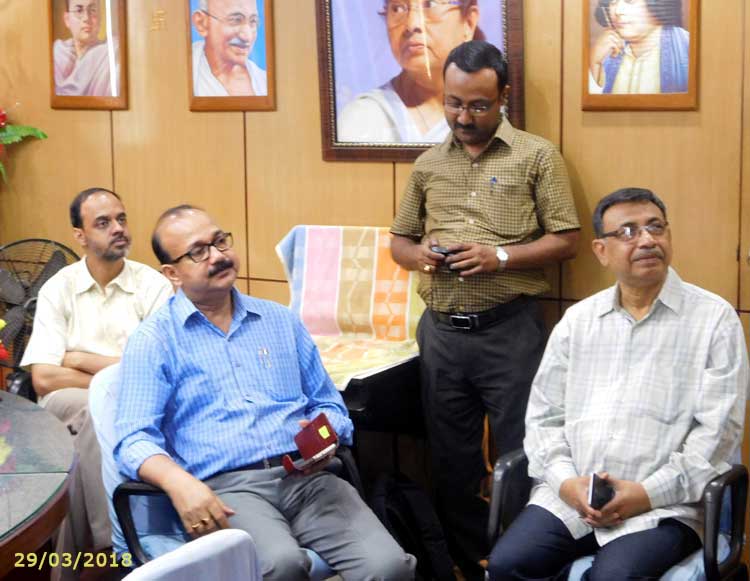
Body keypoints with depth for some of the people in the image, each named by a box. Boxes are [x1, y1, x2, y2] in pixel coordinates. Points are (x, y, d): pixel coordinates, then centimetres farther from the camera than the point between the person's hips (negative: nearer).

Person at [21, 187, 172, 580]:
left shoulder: (153, 286, 2)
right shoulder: (58, 289, 4)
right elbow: (44, 378, -7)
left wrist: (80, 359, -5)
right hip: (69, 407, 1)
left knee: (84, 443, -34)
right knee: (93, 411, -35)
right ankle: (112, 546, -30)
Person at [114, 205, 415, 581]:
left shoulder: (281, 320, 19)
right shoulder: (154, 339, 6)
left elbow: (329, 405, 23)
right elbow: (135, 438, -3)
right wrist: (179, 482, -24)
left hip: (306, 477, 4)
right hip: (227, 486, -3)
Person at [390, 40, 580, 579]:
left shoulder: (537, 156, -2)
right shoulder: (429, 164, 11)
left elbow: (566, 240, -5)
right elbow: (400, 240, 17)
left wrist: (499, 257, -17)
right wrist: (419, 255, -6)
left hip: (509, 330, -4)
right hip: (442, 332, 4)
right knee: (452, 460, 12)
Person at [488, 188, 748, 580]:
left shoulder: (714, 319, 1)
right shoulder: (578, 319, 13)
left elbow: (718, 430, -5)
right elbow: (544, 415, 12)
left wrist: (649, 494, -13)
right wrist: (564, 481, -6)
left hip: (664, 505, -3)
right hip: (569, 496, 3)